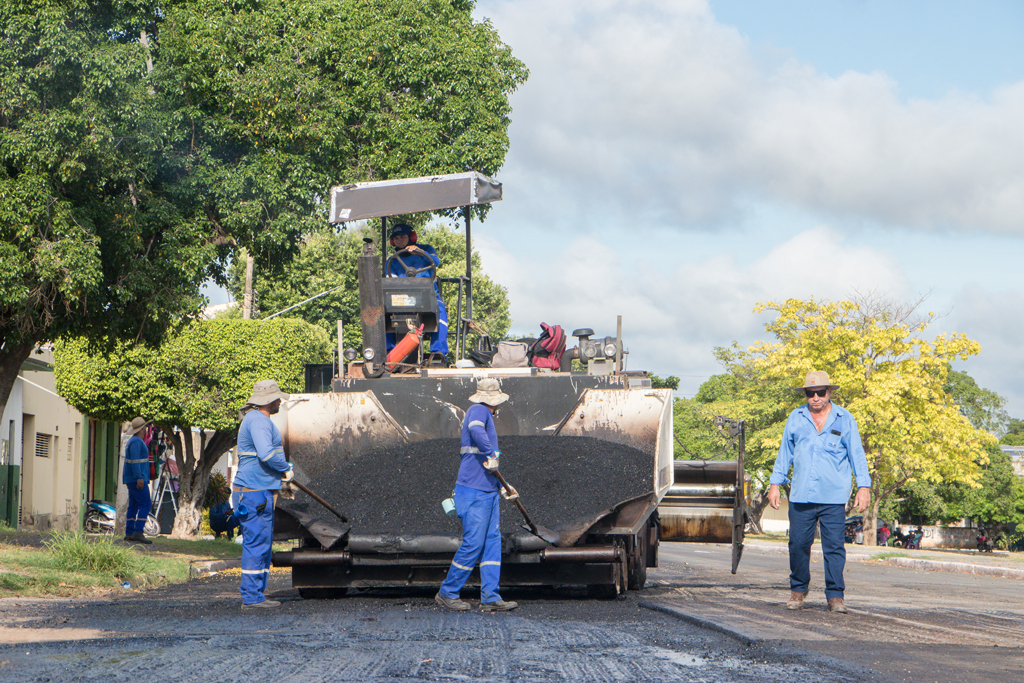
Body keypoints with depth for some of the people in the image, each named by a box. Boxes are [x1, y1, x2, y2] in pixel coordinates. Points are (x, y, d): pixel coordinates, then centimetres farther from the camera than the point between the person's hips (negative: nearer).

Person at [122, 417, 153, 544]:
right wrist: (139, 478, -26)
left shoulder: (133, 441, 19)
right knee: (145, 504, -12)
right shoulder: (136, 441, -14)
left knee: (133, 505, 9)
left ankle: (129, 533, 8)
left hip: (132, 480, 10)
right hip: (137, 479, -10)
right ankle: (138, 532, -19)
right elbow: (135, 460, -22)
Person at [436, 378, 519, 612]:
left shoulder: (486, 416, 24)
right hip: (474, 491, -10)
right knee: (473, 544, -7)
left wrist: (502, 488, 29)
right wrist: (492, 455, -31)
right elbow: (476, 430, -33)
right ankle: (447, 592, 4)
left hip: (487, 492, 10)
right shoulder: (478, 410, -6)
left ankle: (490, 597, 5)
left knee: (492, 542, 5)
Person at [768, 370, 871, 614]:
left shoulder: (845, 419, 7)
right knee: (798, 544, 2)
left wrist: (864, 486, 1)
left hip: (833, 497, -2)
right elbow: (784, 454, 17)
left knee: (834, 547, -5)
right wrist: (775, 484, 13)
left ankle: (835, 596, 0)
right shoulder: (796, 418, 11)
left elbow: (857, 455, 8)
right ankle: (798, 590, 19)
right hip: (801, 495, 2)